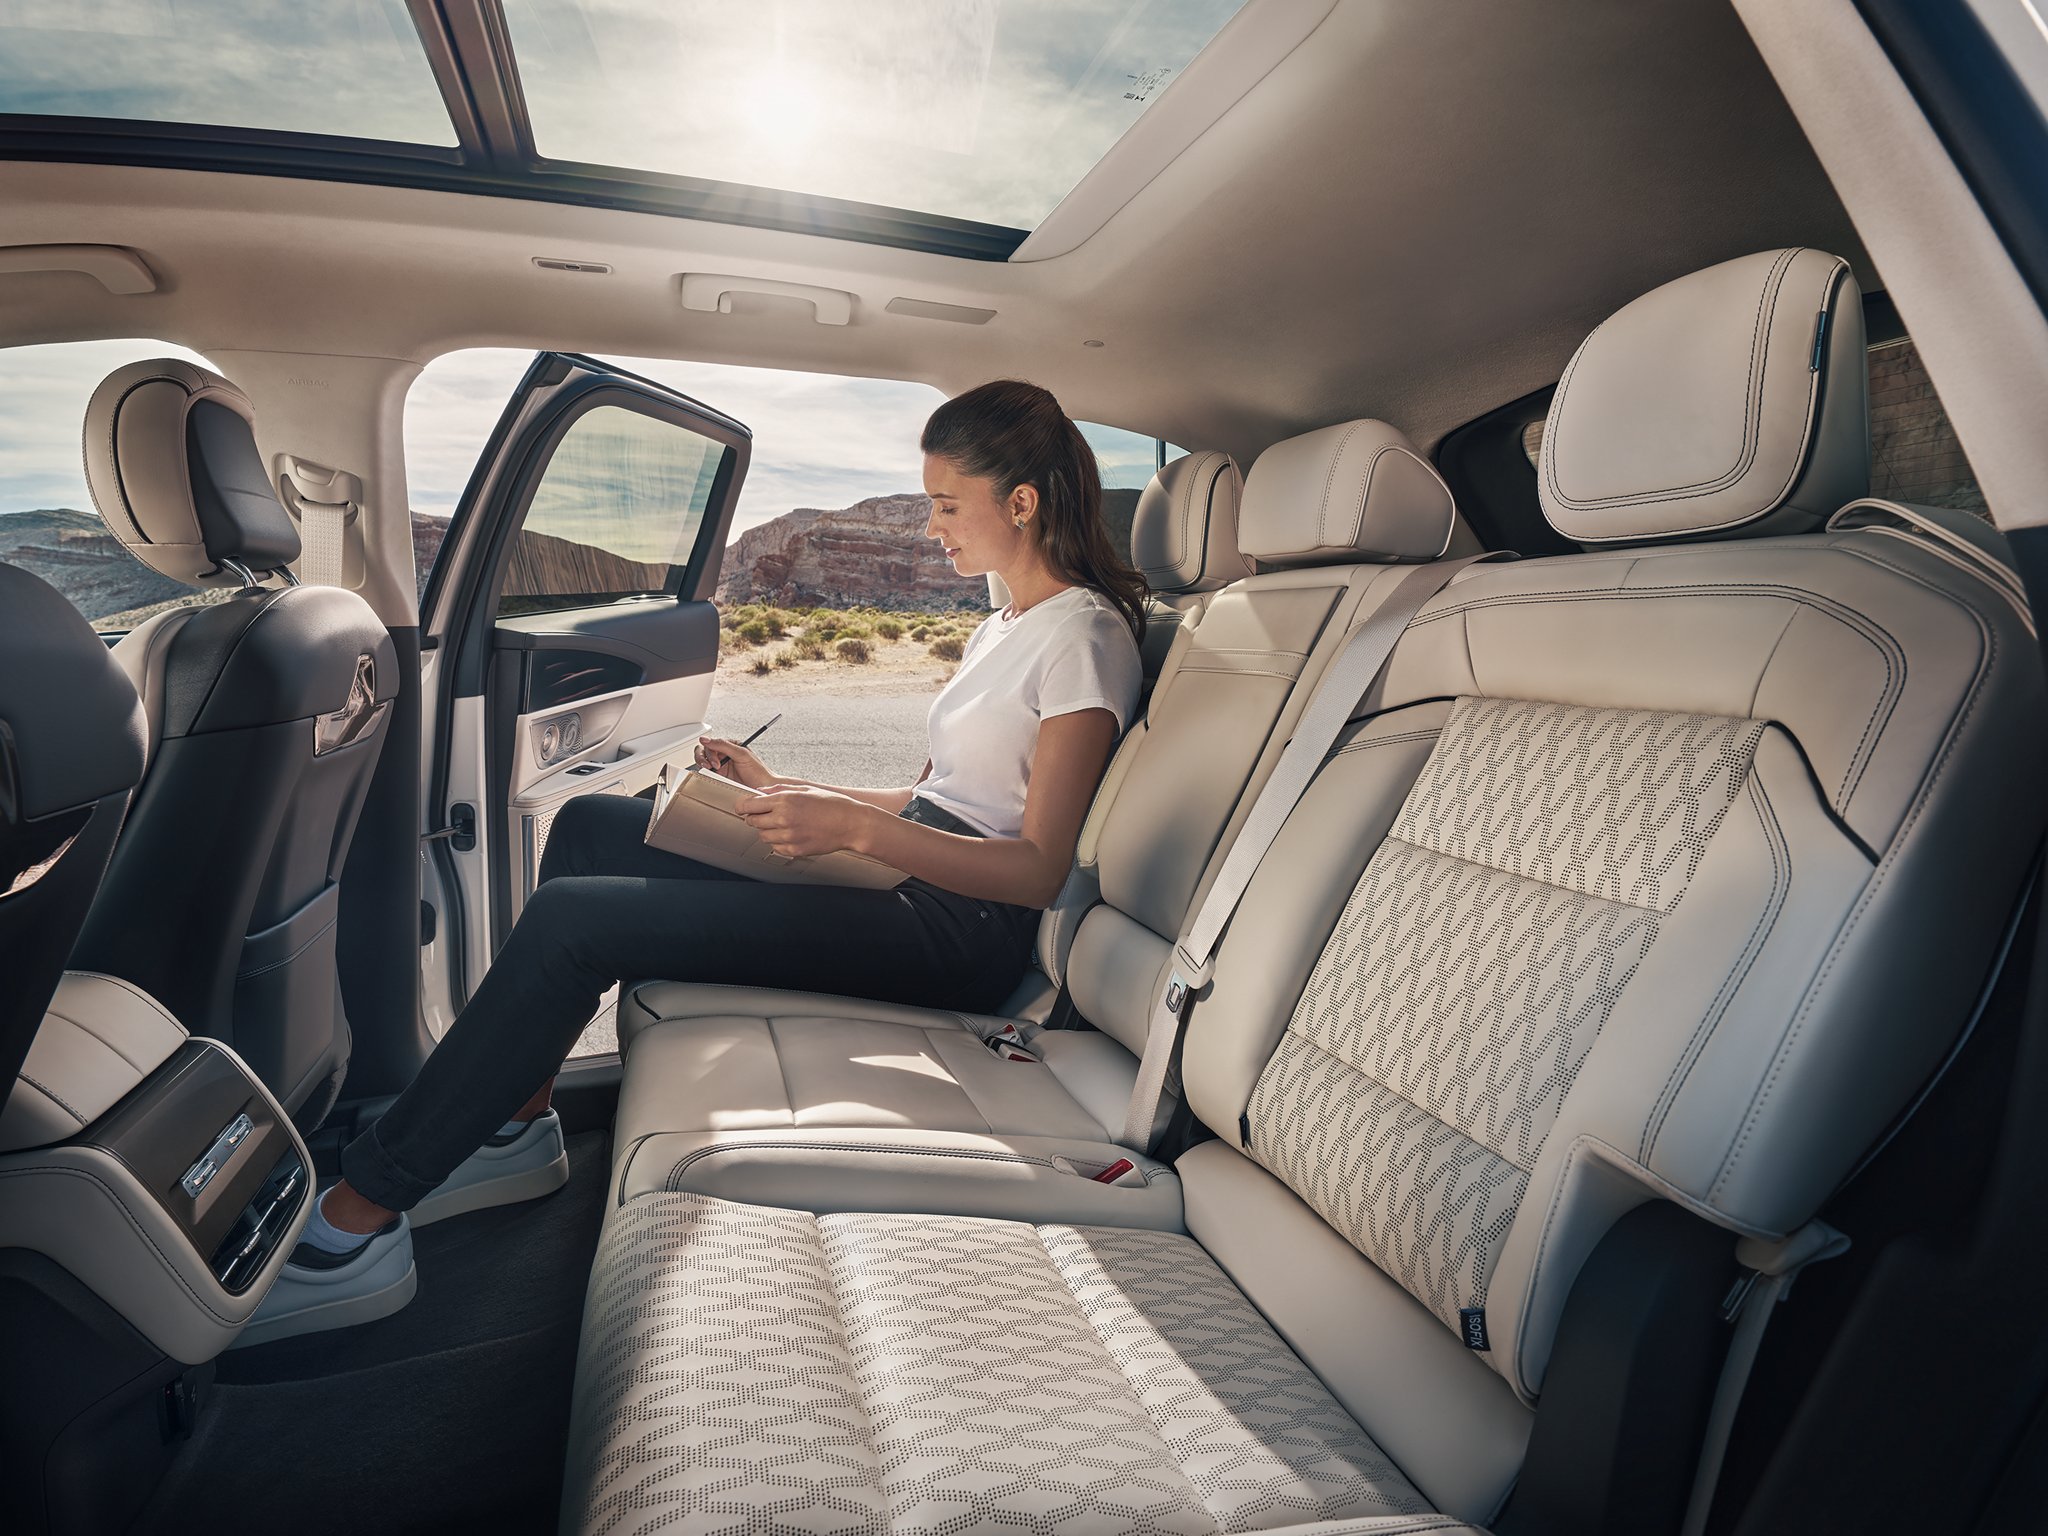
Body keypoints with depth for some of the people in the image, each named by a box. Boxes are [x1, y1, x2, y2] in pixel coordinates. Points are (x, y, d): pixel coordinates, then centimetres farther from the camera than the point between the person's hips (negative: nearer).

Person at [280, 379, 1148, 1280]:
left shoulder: (1082, 636, -10)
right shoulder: (1002, 629, 19)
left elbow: (1038, 868, -18)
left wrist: (852, 826, -24)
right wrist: (782, 788, 12)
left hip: (958, 927, -9)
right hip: (904, 873, 10)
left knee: (572, 916, -16)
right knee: (590, 826, 6)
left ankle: (362, 1208, 0)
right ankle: (512, 1117, 11)